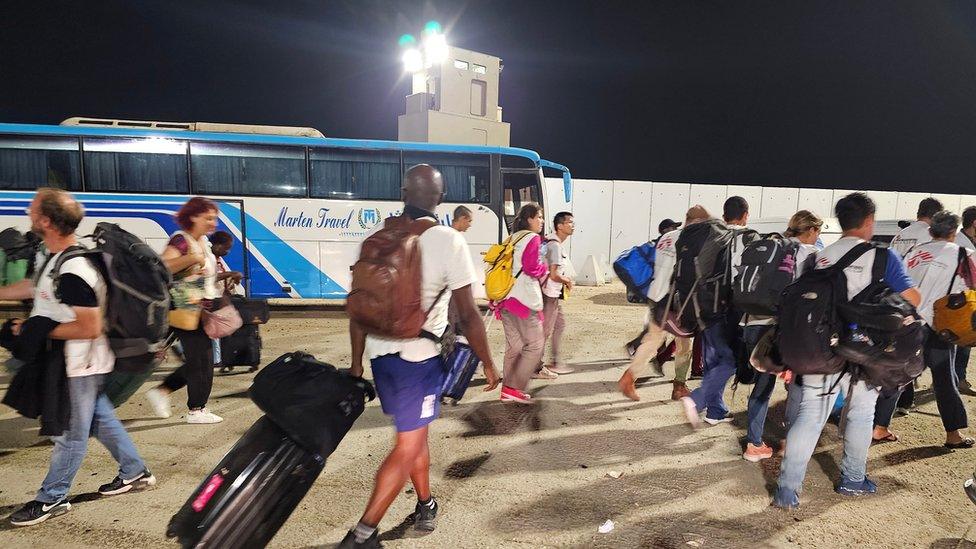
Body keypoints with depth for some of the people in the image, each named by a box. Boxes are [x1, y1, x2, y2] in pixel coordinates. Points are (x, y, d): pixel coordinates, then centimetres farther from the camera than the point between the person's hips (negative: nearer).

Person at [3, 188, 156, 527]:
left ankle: (51, 499, 21)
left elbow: (89, 328, -28)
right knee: (101, 419, 20)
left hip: (80, 365, -10)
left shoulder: (73, 271, -28)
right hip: (78, 363, 10)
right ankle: (135, 473, 32)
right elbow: (31, 287, 22)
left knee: (71, 433, 6)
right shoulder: (56, 259, 4)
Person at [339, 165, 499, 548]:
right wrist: (487, 363, 2)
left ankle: (425, 505, 37)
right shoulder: (449, 242, -11)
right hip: (420, 357, -5)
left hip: (380, 354, 5)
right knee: (408, 446, 6)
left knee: (414, 433, 23)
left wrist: (357, 362, 16)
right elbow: (468, 314, -11)